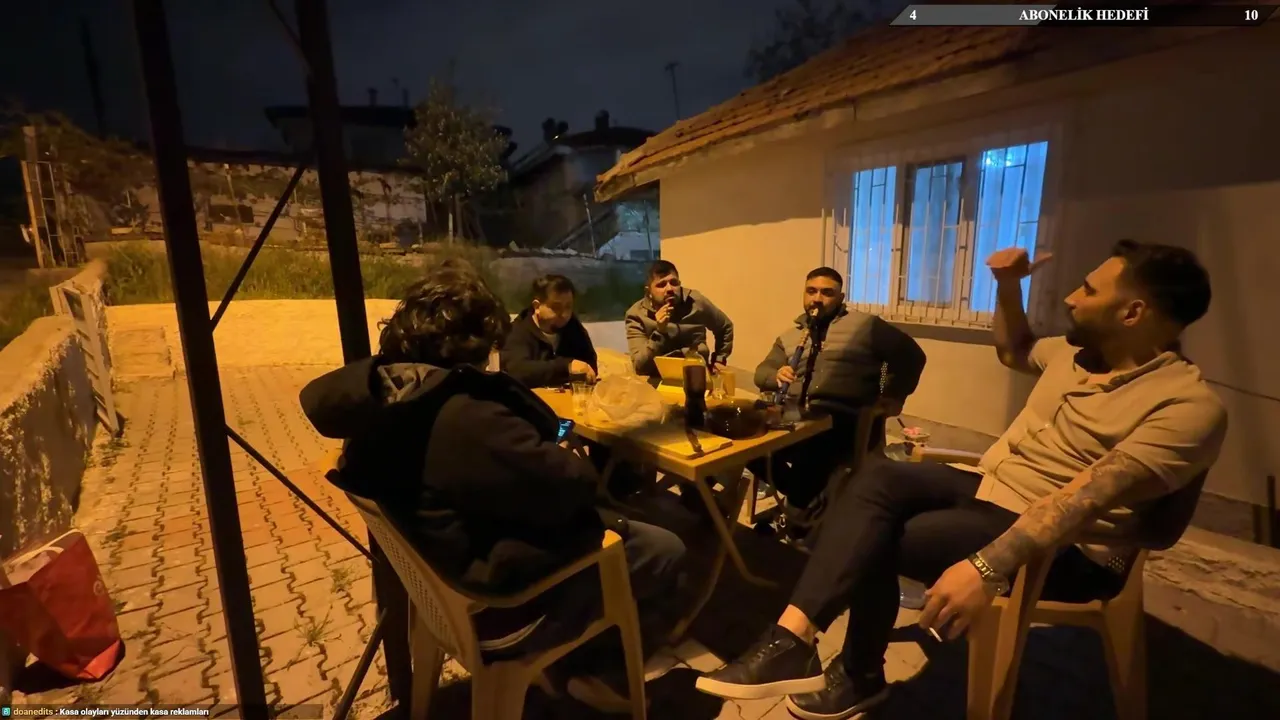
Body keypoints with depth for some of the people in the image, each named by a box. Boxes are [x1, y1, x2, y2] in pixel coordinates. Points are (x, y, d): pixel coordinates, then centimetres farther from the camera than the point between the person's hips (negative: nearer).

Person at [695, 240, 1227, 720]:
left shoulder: (1188, 406, -20)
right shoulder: (1077, 351, 7)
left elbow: (1087, 498, -32)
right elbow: (1014, 351, 28)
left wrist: (986, 566, -41)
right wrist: (1008, 287, 11)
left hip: (1063, 549, -8)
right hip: (990, 490, 8)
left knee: (875, 540, -20)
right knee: (880, 479, -19)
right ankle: (792, 636, -27)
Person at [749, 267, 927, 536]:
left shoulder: (864, 325, 10)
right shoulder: (790, 335, 21)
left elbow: (910, 354, 11)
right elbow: (762, 372, 15)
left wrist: (893, 395, 4)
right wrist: (777, 375, -8)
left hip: (840, 418, -4)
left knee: (808, 448, -36)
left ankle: (798, 509, -5)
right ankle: (807, 495, 0)